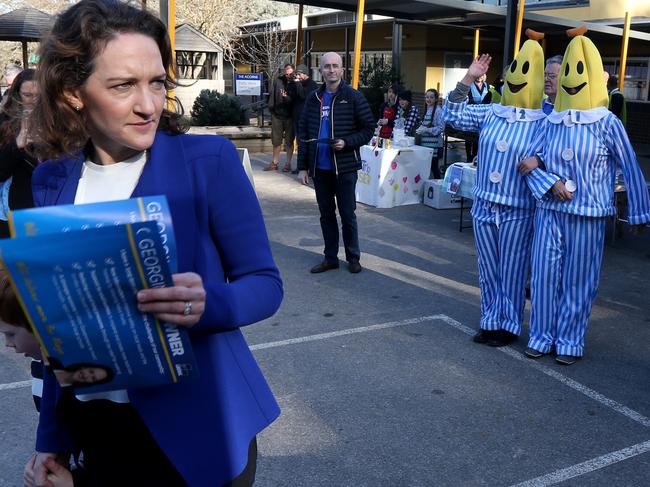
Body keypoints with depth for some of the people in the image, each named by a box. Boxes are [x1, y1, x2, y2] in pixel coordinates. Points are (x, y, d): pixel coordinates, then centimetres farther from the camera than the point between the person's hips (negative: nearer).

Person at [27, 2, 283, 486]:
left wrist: (210, 303, -32)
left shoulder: (210, 160, -13)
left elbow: (265, 282, -10)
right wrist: (51, 435, 9)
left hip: (195, 428, -3)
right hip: (92, 428, 4)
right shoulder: (51, 181, -1)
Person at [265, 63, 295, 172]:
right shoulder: (278, 81, 3)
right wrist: (271, 108, 3)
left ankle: (288, 163, 14)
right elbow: (272, 95, 8)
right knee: (276, 140, 9)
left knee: (289, 141, 5)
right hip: (277, 115, 3)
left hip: (290, 116, -3)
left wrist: (287, 97, -22)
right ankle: (274, 163, 19)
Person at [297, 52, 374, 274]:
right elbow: (303, 133, 9)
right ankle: (330, 257, 23)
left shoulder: (353, 97, -5)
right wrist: (303, 167, 5)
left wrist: (347, 142, -19)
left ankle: (353, 257, 20)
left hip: (345, 166, -4)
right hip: (319, 168, 4)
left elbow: (368, 128, -3)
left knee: (347, 214, 5)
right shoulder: (314, 98, 7)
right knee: (326, 214, 12)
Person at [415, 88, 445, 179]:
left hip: (434, 144, -8)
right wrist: (419, 130, 8)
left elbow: (441, 128, -16)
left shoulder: (439, 111, -11)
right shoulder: (427, 110, 14)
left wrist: (427, 130, -22)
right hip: (425, 143, 8)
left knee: (434, 167, -3)